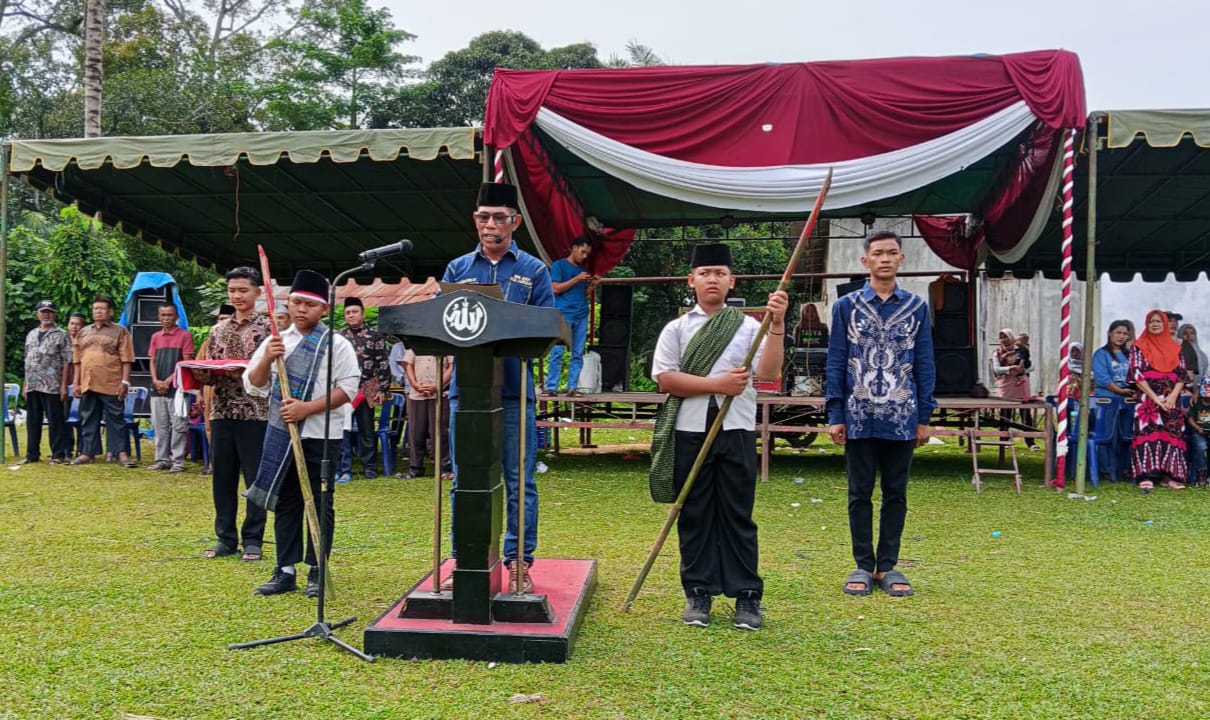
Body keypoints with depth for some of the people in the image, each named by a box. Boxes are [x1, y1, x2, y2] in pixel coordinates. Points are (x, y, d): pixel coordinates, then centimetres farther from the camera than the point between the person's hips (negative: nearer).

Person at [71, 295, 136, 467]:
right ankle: (88, 453, 17)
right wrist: (76, 382, 10)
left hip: (111, 385, -5)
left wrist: (125, 381, -11)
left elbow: (126, 360, -3)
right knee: (88, 419, 10)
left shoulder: (120, 331, 2)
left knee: (116, 419, -2)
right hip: (88, 384, 5)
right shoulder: (84, 332, 17)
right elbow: (77, 360, 17)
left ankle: (122, 454, 0)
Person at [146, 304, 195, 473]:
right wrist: (156, 381, -4)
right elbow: (152, 362, 13)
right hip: (157, 388, 5)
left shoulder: (184, 335, -1)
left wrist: (169, 380, -11)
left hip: (176, 387, -5)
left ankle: (178, 461, -2)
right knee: (160, 425, 8)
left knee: (178, 425, -5)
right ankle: (161, 459, 14)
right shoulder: (155, 337, 14)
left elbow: (186, 362, -6)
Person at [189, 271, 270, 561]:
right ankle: (225, 538, 20)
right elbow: (210, 373, 15)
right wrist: (200, 375, -7)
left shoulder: (267, 328, -2)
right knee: (222, 479, 9)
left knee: (255, 479, 2)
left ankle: (253, 540, 12)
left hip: (255, 413, -5)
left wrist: (246, 373, -22)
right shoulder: (218, 330, 13)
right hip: (221, 412, 5)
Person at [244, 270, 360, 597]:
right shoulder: (275, 342, 9)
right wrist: (266, 359, -10)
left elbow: (347, 389, -10)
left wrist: (307, 408, -17)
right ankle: (285, 571, 17)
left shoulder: (336, 345, -3)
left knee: (320, 503, 3)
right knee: (285, 502, 9)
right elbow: (253, 385, 9)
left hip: (321, 436, -4)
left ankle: (317, 572, 14)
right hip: (281, 433, 4)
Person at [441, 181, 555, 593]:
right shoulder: (457, 269, 12)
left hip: (514, 390, -2)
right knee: (464, 482, 7)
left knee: (519, 481, 2)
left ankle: (520, 562, 12)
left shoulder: (534, 270, 6)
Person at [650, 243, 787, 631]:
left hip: (736, 432, 0)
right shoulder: (676, 329, 8)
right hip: (690, 432, 1)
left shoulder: (748, 326, 7)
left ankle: (746, 596, 11)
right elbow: (665, 379, -4)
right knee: (694, 515, 6)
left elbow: (768, 373, -7)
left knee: (738, 515, 4)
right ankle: (698, 593, 16)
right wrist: (718, 384, -11)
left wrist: (777, 325, -18)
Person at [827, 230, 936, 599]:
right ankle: (864, 565, 17)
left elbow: (924, 364, 6)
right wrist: (835, 416, -4)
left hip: (901, 419, 1)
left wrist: (924, 417, 2)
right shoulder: (846, 306, 2)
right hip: (859, 418, -1)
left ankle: (888, 566, 18)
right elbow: (835, 362, 1)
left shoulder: (917, 307, 6)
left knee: (896, 494, 8)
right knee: (860, 494, 7)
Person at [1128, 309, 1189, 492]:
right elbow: (1137, 375, -5)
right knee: (1147, 433, -13)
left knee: (1172, 434, -1)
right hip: (1147, 399, -3)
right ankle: (1146, 476, -17)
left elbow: (1182, 375, 8)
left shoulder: (1175, 348, 14)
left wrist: (1173, 396, -9)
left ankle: (1168, 475, 3)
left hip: (1172, 400, 4)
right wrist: (1156, 398, -13)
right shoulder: (1139, 347, 4)